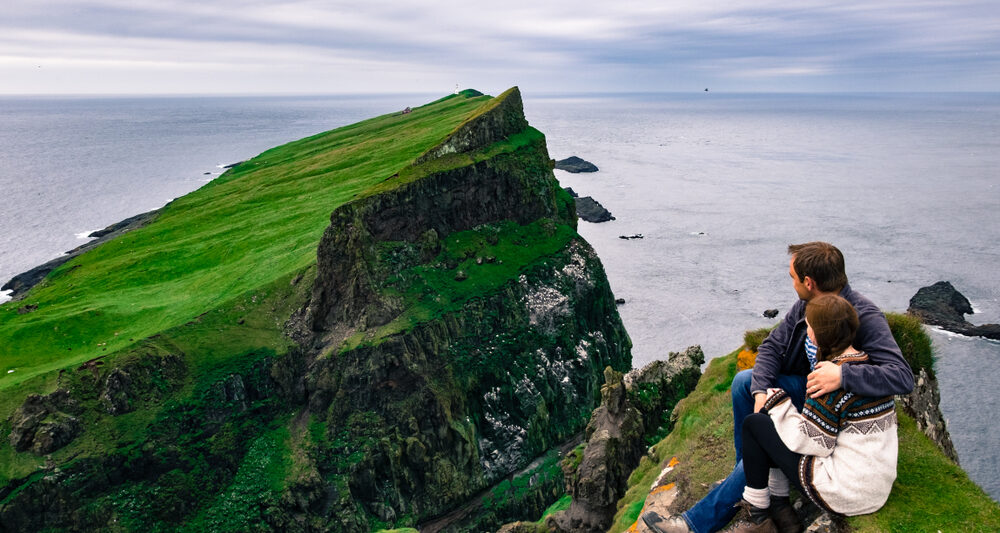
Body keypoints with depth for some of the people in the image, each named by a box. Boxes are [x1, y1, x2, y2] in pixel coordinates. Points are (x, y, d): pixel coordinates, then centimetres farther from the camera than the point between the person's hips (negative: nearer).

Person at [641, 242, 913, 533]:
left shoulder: (865, 317, -29)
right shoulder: (806, 306, -7)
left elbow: (902, 377, -37)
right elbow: (772, 345, -3)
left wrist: (842, 375, -51)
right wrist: (761, 391, -19)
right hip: (808, 387, 8)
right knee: (745, 381, -8)